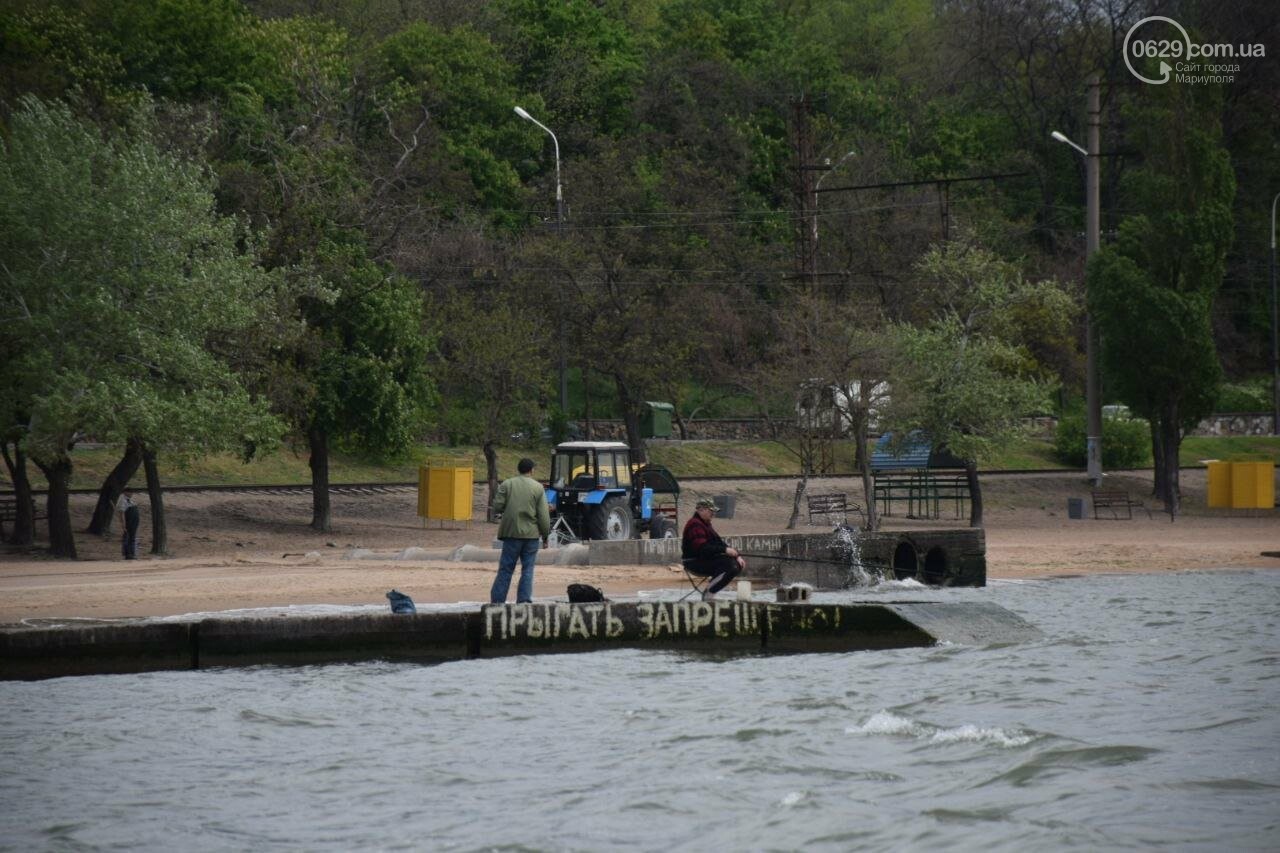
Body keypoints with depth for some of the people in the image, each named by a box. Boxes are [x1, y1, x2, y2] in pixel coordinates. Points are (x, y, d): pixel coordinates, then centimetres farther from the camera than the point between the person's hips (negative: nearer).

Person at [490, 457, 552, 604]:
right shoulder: (538, 488, 0)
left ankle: (497, 600, 1)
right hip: (531, 534, 0)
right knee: (528, 569, 6)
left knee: (505, 569, 3)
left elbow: (497, 506, -4)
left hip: (512, 532, 0)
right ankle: (524, 600, 1)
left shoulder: (507, 484, -1)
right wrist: (545, 536, 6)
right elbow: (544, 516, -2)